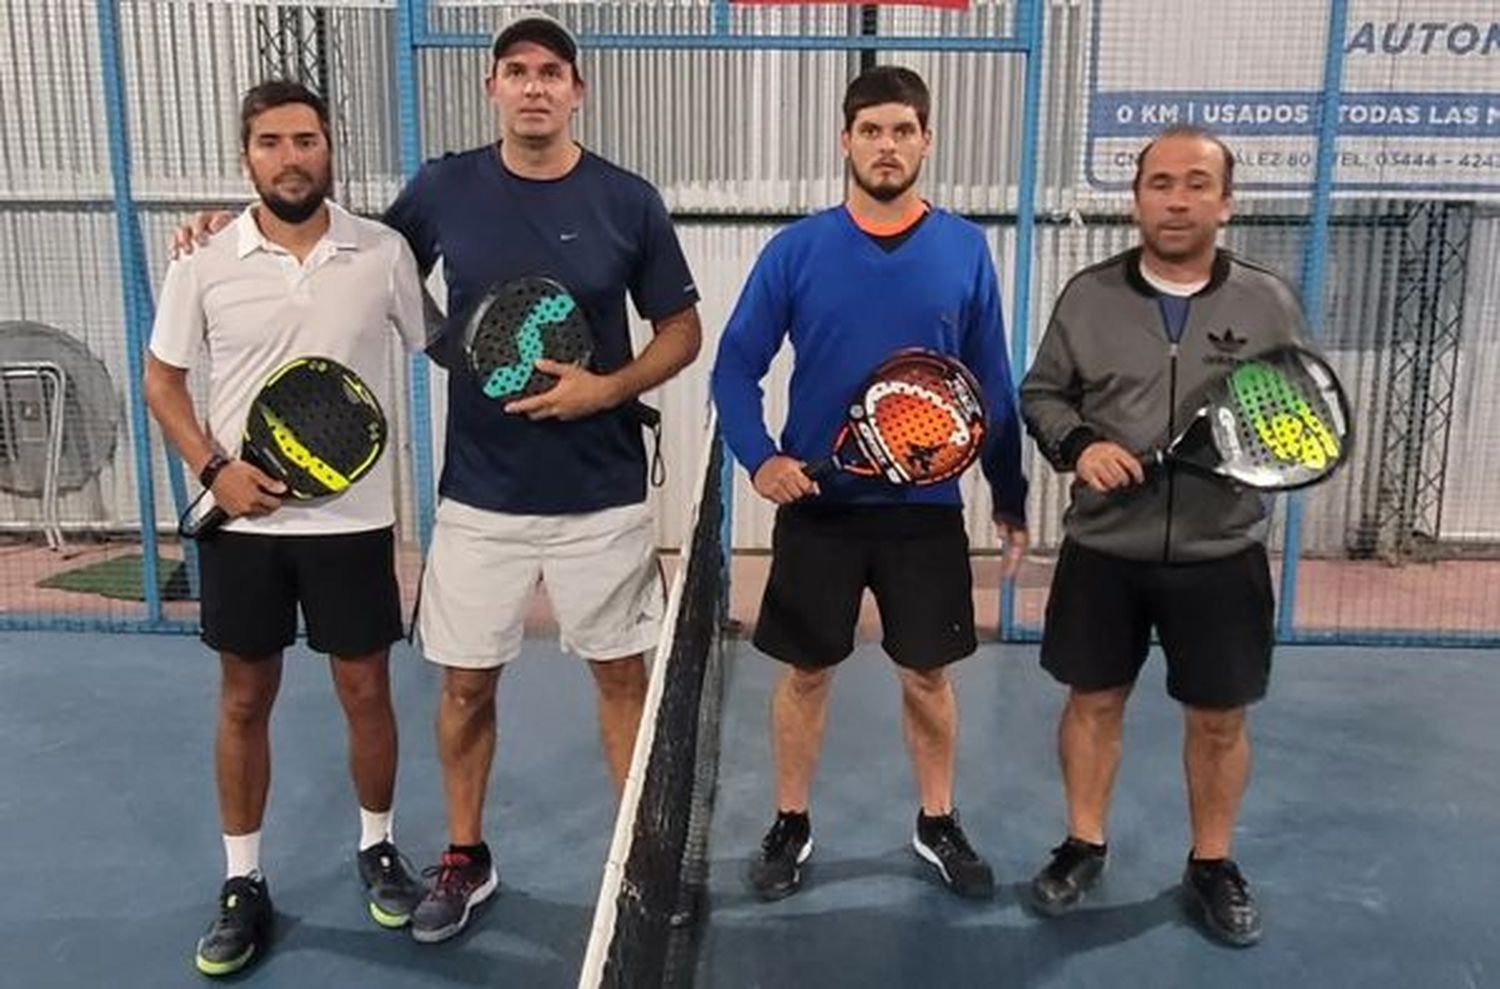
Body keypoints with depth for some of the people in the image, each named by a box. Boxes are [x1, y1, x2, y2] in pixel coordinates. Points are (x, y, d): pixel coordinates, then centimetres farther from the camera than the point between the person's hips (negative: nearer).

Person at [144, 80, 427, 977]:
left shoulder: (384, 253, -4)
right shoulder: (204, 264, -3)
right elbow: (162, 379, 5)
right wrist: (213, 467, -8)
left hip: (352, 516, 0)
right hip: (243, 519, 1)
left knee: (365, 690, 9)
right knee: (245, 700, 11)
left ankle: (379, 848, 32)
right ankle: (244, 883, 27)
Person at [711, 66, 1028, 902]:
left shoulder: (966, 250, 1)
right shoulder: (797, 250, -3)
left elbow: (994, 385, 5)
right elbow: (736, 367, -1)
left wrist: (1011, 497, 6)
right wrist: (759, 458, -16)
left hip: (926, 507, 1)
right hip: (818, 504, -1)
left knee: (928, 674, 12)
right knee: (806, 673, 10)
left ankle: (938, 824, 34)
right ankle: (791, 826, 30)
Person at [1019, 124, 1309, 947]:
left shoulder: (1269, 303, 1)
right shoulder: (1088, 295, 1)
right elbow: (1040, 394, 7)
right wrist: (1078, 445, -13)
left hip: (1221, 557, 0)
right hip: (1103, 550, 0)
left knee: (1219, 719, 11)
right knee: (1093, 700, 12)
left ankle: (1212, 866, 32)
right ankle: (1083, 846, 31)